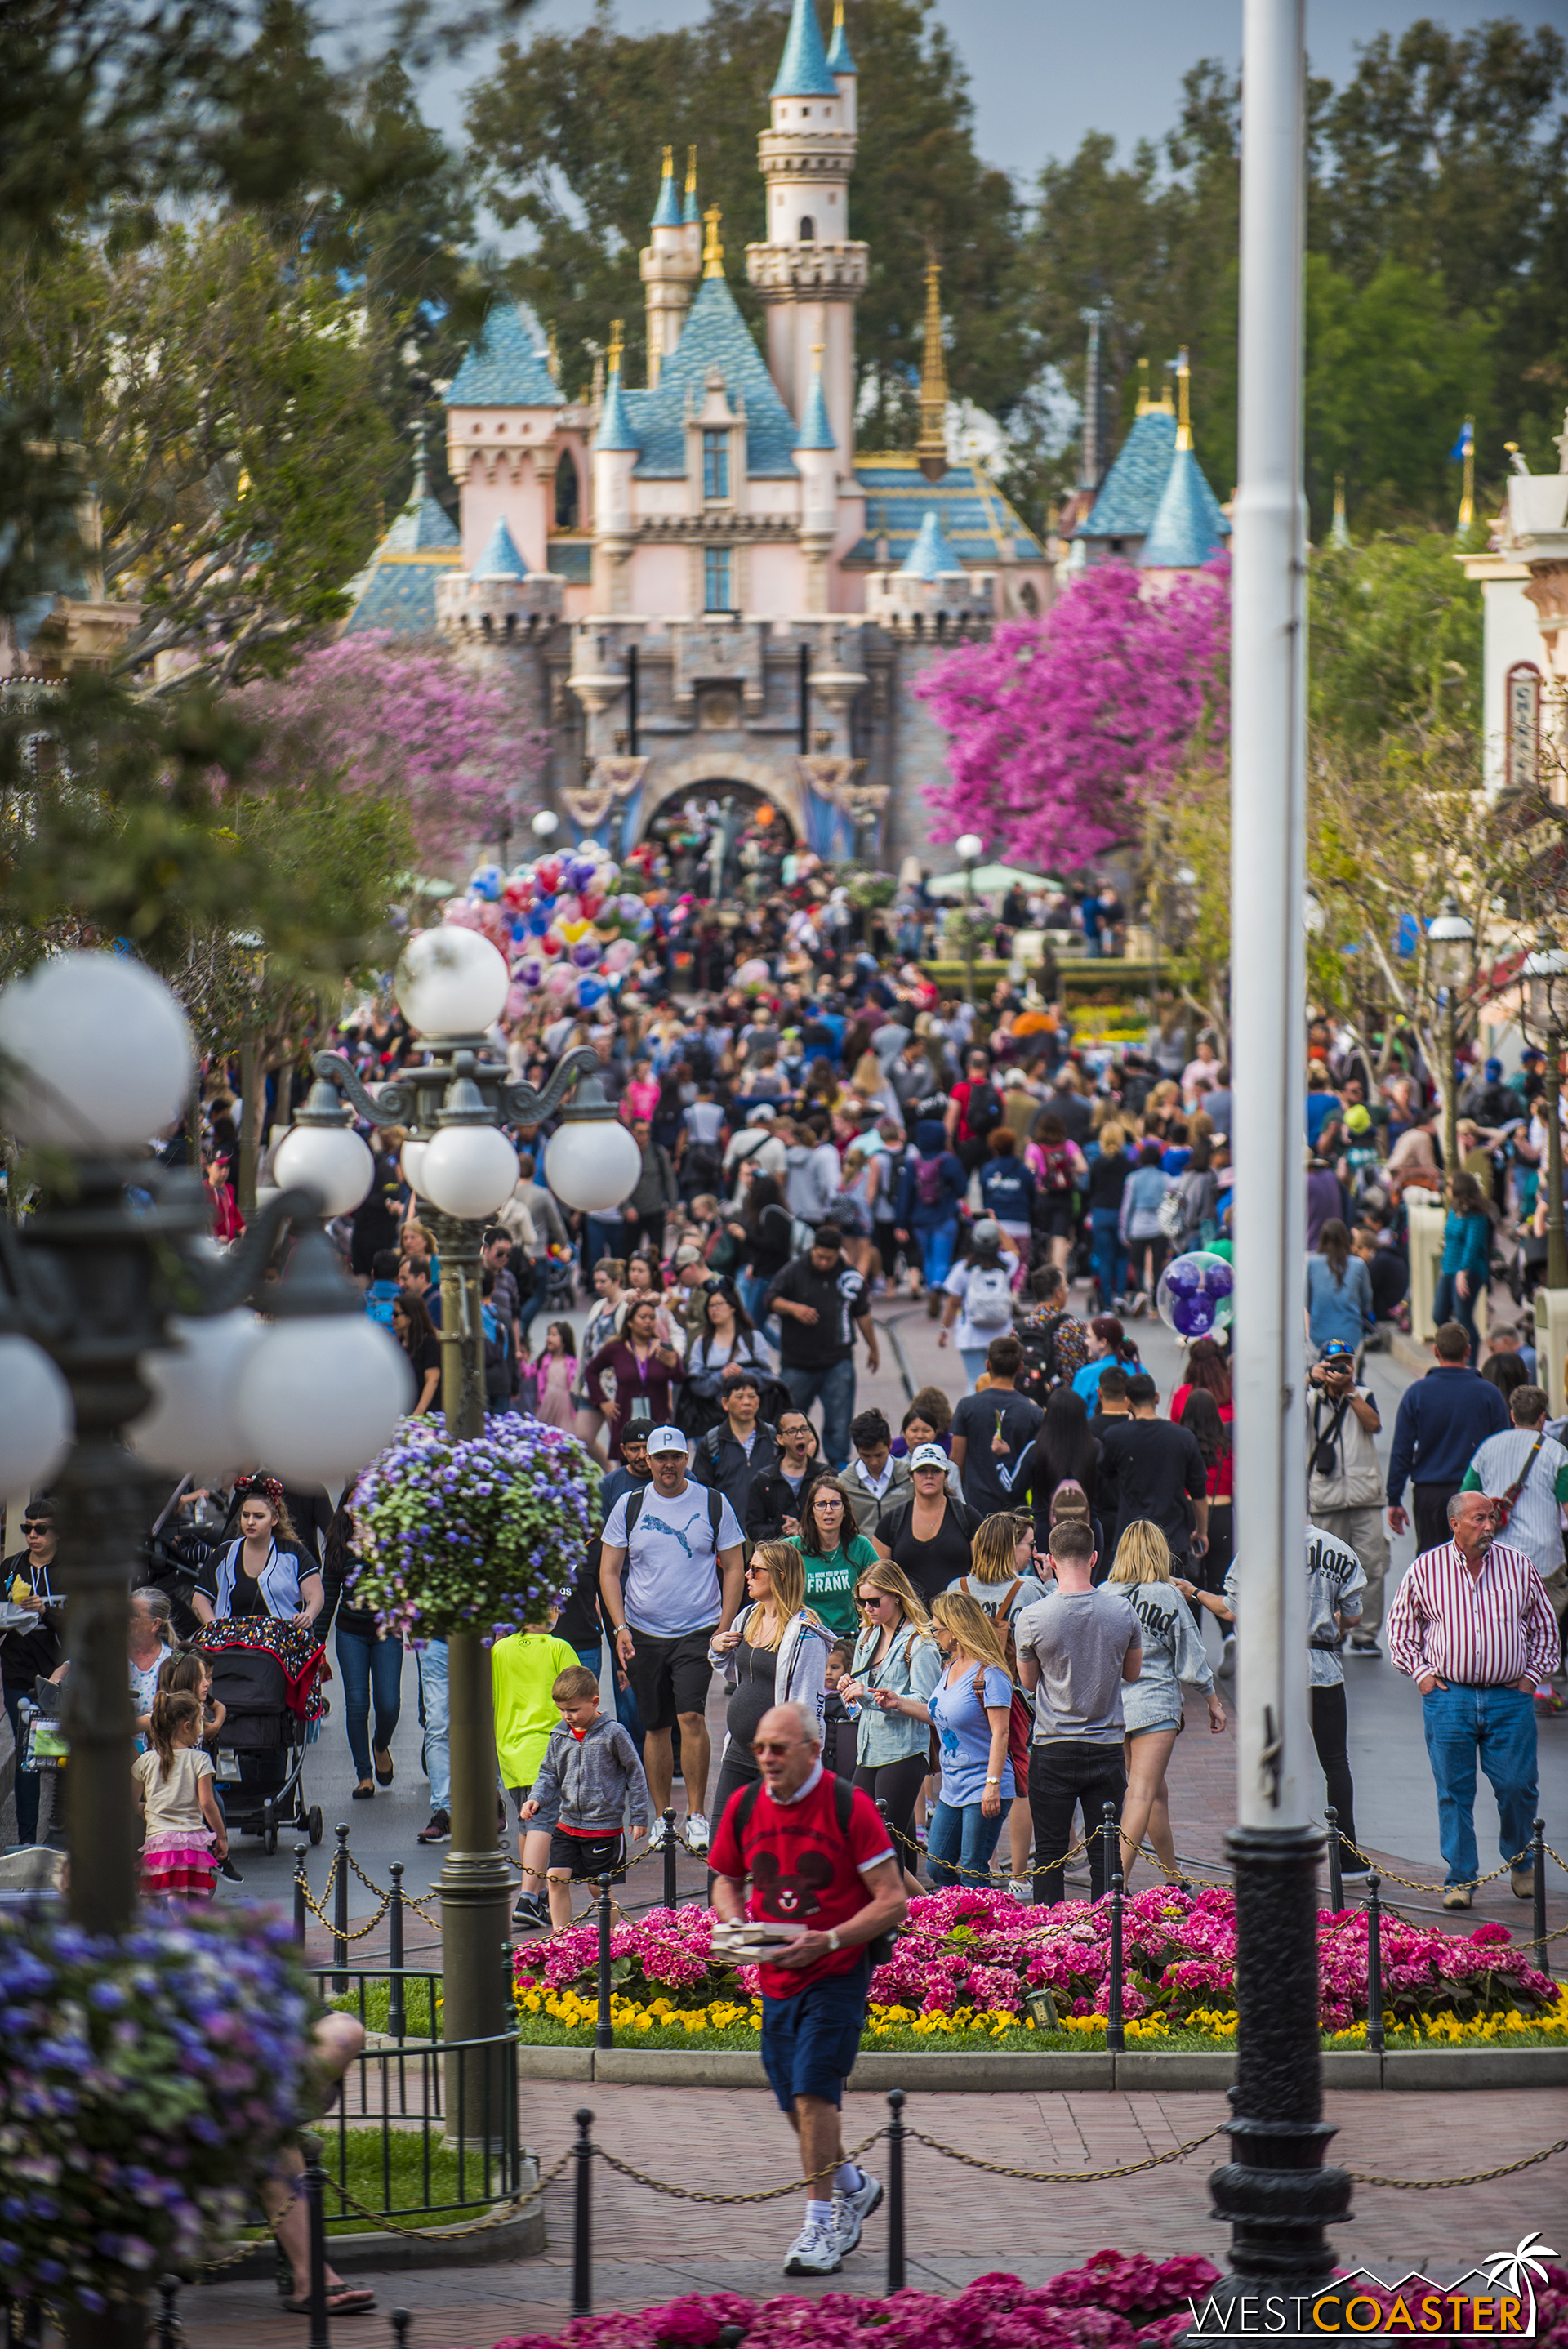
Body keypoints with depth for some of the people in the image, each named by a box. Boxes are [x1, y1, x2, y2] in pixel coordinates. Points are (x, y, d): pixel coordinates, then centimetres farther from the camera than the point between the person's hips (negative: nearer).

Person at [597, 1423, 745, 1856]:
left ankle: (697, 1816, -12)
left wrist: (724, 1628, -5)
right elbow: (609, 1569, 6)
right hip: (644, 1633, 2)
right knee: (655, 1726, 6)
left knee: (690, 1716, -17)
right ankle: (662, 1817, 17)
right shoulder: (629, 1506, 5)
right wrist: (620, 1628, -5)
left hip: (698, 1631, -2)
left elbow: (732, 1569, 5)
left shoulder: (713, 1504, 2)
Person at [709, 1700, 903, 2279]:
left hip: (836, 1976, -6)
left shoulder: (849, 1807, -14)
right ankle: (854, 2190, 37)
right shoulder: (744, 1807, 2)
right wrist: (736, 1924, -5)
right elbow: (726, 1881, 18)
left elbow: (892, 1901, -13)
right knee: (797, 2102, 12)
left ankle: (820, 2227, -8)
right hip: (775, 1978, 6)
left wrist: (828, 1940, -24)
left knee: (813, 2092, -15)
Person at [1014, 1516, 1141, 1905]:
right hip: (1107, 1746, 2)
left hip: (1052, 1750, -2)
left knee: (1050, 1854, 5)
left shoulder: (1033, 1618, -12)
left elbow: (1028, 1683, 3)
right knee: (1104, 1855, 7)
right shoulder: (1120, 1610, -7)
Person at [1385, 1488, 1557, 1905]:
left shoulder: (1517, 1565, 6)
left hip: (1509, 1697, 1)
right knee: (1454, 1793, 0)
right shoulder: (1425, 1570, 2)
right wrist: (1421, 1673, 3)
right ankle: (1460, 1880, 7)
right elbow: (1400, 1627, 14)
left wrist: (1532, 1675, 6)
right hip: (1449, 1695, -1)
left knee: (1517, 1787, -1)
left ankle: (1521, 1863, 23)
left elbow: (1544, 1626, 15)